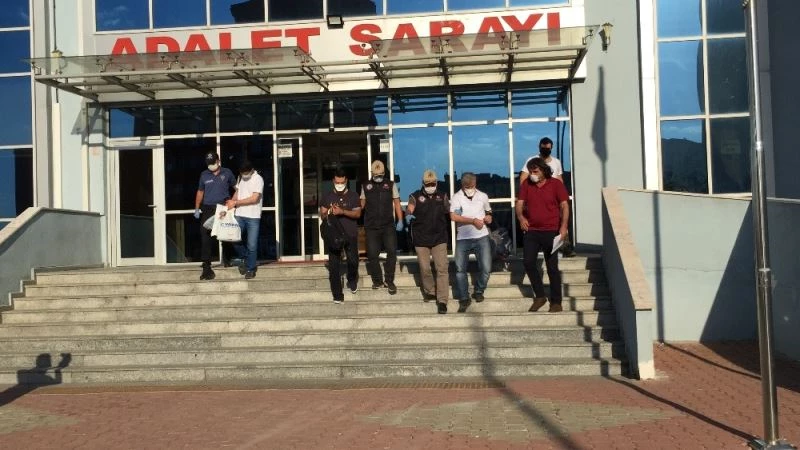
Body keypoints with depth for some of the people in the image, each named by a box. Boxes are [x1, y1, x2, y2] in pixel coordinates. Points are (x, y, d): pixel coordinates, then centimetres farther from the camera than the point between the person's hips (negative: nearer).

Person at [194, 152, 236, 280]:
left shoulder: (227, 173, 5)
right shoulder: (204, 175, 10)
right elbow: (200, 192, 18)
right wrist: (197, 208, 13)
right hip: (207, 209, 1)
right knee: (206, 237, -9)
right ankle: (206, 267, -9)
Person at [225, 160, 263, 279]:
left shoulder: (258, 179, -10)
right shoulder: (240, 178, 10)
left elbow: (254, 198, -16)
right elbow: (237, 193, 16)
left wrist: (235, 202, -12)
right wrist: (230, 203, -3)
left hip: (253, 217, -5)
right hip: (239, 215, 5)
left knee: (252, 245, -1)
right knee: (235, 239, 2)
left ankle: (250, 269, 11)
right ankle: (246, 258, 26)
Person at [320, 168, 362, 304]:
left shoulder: (353, 196, 6)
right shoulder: (328, 197, 9)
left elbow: (358, 213, -3)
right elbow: (322, 215, 7)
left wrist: (342, 211, -17)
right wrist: (329, 212, -16)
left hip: (350, 235, 0)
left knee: (353, 261, -1)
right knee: (334, 265, -2)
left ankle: (352, 281, 32)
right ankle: (337, 295, 4)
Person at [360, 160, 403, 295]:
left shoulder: (391, 185, 4)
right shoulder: (366, 186, 7)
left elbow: (396, 203, 3)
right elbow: (362, 204, 10)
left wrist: (400, 220, -5)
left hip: (388, 225, -1)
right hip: (371, 226, 1)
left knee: (392, 252, -5)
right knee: (372, 254, 3)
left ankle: (389, 281, 8)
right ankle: (377, 281, 18)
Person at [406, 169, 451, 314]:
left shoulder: (442, 196, 7)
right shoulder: (416, 196, -1)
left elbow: (449, 210, 15)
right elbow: (409, 210, -11)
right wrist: (408, 216, -33)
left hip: (439, 238, 1)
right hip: (421, 239, -1)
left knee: (442, 268, -8)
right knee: (424, 268, 8)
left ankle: (442, 300, -6)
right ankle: (430, 291, 34)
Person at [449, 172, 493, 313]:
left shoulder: (483, 196, 7)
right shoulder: (457, 197, -4)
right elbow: (453, 216, -16)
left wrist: (488, 217, 1)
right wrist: (473, 220, -17)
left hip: (482, 237, 2)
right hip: (463, 238, -2)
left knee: (486, 268, -1)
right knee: (460, 269, -1)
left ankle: (479, 291, 24)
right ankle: (464, 298, 11)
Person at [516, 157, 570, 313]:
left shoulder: (556, 184, -4)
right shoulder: (527, 184, 5)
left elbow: (564, 205, -7)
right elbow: (520, 203, 4)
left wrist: (564, 226, -19)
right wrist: (521, 217, -17)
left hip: (551, 231, -3)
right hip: (531, 231, 3)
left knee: (552, 267, 1)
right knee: (528, 262, -2)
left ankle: (556, 302, 11)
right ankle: (540, 296, 14)